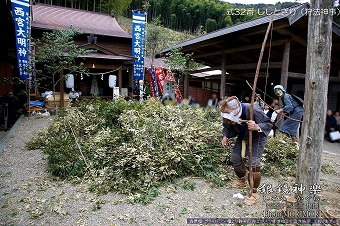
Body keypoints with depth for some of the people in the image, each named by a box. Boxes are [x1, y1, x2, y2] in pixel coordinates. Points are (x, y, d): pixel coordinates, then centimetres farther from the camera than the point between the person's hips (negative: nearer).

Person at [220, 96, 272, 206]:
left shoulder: (253, 110, -39)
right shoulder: (228, 116, -23)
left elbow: (268, 124, -28)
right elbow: (227, 127, -2)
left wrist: (257, 127, -48)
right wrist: (225, 136, -22)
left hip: (257, 137, -5)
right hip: (242, 137, 6)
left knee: (253, 164, -15)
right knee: (235, 159, 9)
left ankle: (254, 193, 2)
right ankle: (241, 180, 39)